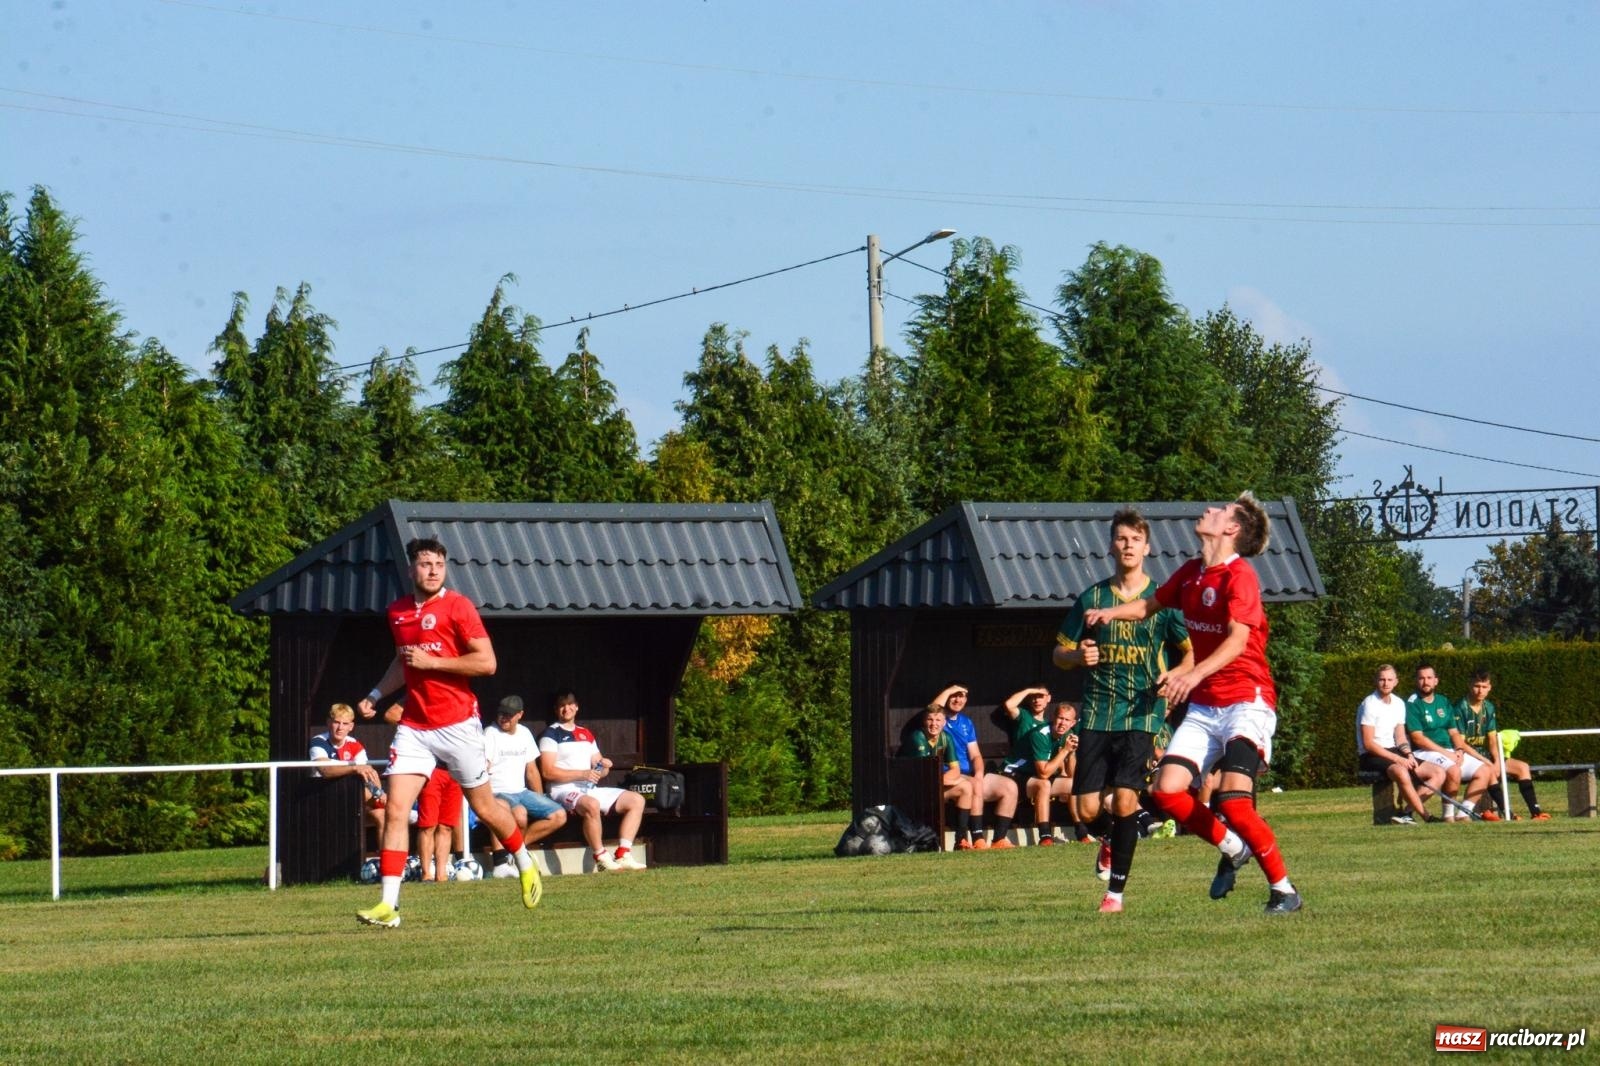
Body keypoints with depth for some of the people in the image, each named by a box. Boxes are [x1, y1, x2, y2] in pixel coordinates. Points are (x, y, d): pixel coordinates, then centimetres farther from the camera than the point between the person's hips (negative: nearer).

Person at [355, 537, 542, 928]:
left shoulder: (457, 607, -9)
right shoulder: (398, 612, 10)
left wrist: (431, 661, -18)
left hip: (457, 723, -4)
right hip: (413, 725, 4)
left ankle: (525, 864, 37)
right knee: (395, 808, -10)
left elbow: (486, 662, -15)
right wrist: (376, 695, 15)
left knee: (483, 806, 9)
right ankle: (388, 905, -13)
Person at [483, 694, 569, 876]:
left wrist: (540, 801, 16)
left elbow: (531, 770, 20)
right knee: (519, 813, -38)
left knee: (559, 815, -7)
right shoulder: (491, 734, -6)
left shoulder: (524, 733, 14)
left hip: (522, 792, 8)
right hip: (497, 793, -8)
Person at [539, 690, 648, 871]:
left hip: (590, 789, 8)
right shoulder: (551, 734, -1)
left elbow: (598, 767, 24)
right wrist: (582, 774, -17)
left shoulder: (586, 734, 21)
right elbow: (547, 771, -12)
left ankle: (623, 855, -13)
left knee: (636, 800, -3)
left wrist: (604, 767, -2)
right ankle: (601, 858, -28)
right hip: (564, 791, -8)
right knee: (591, 805, -40)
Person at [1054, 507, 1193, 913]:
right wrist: (1078, 656, -10)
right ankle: (1109, 839, 35)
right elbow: (1059, 653, 13)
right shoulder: (1092, 598, 6)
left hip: (1142, 713, -2)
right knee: (1087, 808, -2)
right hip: (1097, 713, 2)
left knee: (1125, 799, -16)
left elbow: (1191, 651, 7)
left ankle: (1116, 890, -5)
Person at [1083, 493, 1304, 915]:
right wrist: (1112, 611, 6)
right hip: (1203, 707, 8)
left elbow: (1237, 640, -26)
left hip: (1246, 701, -7)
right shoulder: (1190, 573, 10)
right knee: (1166, 791, -7)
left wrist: (1195, 674, -40)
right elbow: (1150, 605, 27)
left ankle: (1283, 890, -7)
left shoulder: (1239, 576, -14)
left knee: (1233, 801, -21)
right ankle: (1231, 848, 17)